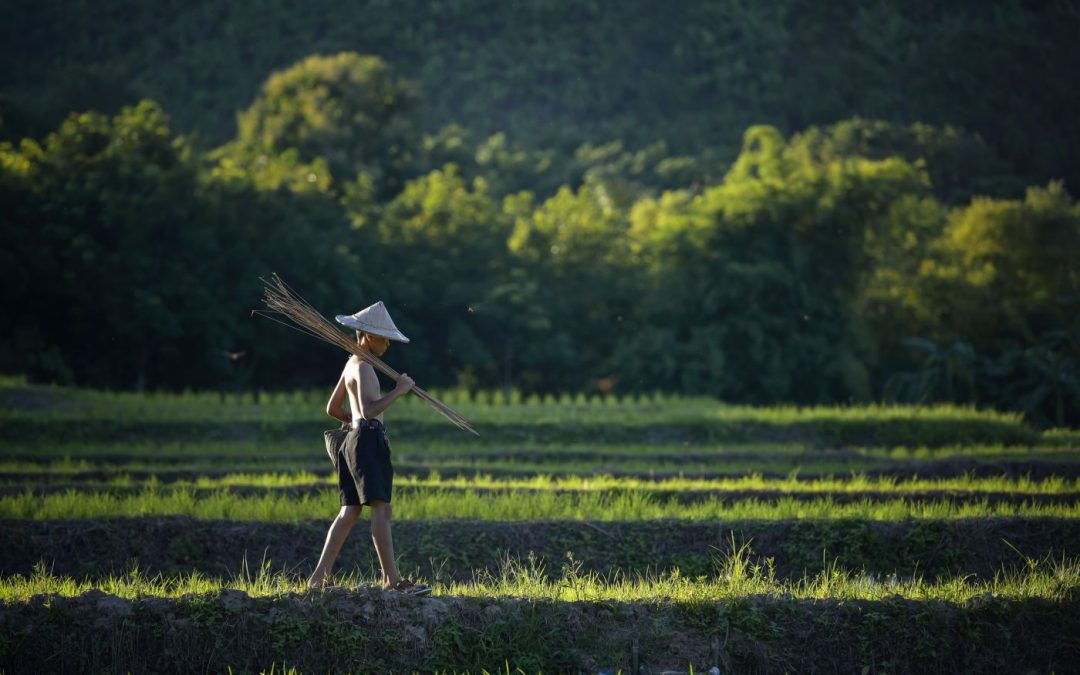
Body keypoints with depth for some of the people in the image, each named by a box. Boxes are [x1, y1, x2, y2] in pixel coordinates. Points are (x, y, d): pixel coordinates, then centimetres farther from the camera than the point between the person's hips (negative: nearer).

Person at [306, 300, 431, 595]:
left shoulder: (352, 365, 19)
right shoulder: (364, 368, -12)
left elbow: (332, 408, 27)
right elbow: (369, 410, -25)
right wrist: (398, 390, -19)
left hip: (356, 439, 11)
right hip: (368, 441, -11)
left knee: (350, 511, 9)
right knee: (381, 508, -13)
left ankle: (320, 575, 8)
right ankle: (392, 579, -16)